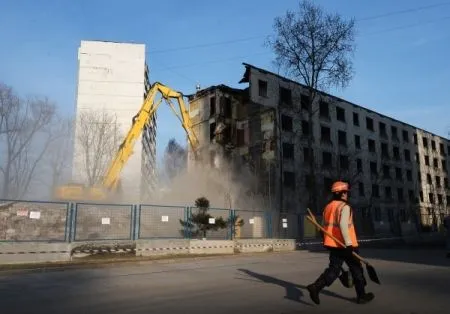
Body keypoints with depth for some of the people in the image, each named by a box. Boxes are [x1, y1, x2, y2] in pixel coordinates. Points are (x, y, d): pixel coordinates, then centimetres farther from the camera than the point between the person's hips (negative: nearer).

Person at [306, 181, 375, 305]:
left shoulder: (328, 207, 12)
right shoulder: (344, 207, -13)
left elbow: (325, 226, 17)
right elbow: (343, 225, -26)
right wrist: (348, 243, -28)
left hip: (333, 244, 7)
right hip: (345, 245, -7)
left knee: (333, 269, 7)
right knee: (356, 269, 10)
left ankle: (316, 287, -9)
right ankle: (362, 295, 22)